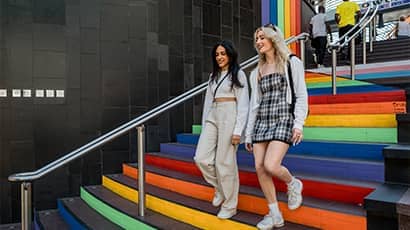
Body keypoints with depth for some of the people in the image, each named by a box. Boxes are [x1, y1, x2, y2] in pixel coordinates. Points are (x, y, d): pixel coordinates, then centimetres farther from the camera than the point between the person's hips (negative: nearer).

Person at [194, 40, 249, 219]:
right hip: (212, 117, 6)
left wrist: (238, 130, -14)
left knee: (224, 162, -4)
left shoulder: (238, 74, 2)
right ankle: (220, 188, 21)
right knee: (201, 158, -5)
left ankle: (229, 206, 12)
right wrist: (204, 126, 13)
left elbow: (243, 104, -6)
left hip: (229, 117, -6)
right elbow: (208, 101, 17)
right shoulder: (213, 76, 19)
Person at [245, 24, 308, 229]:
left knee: (270, 166, -19)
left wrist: (299, 123, -15)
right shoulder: (257, 72, 16)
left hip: (283, 120, -5)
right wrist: (248, 134, 13)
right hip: (261, 122, 6)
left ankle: (293, 184, 15)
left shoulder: (292, 63, 3)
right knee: (260, 169, -1)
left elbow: (301, 95, -2)